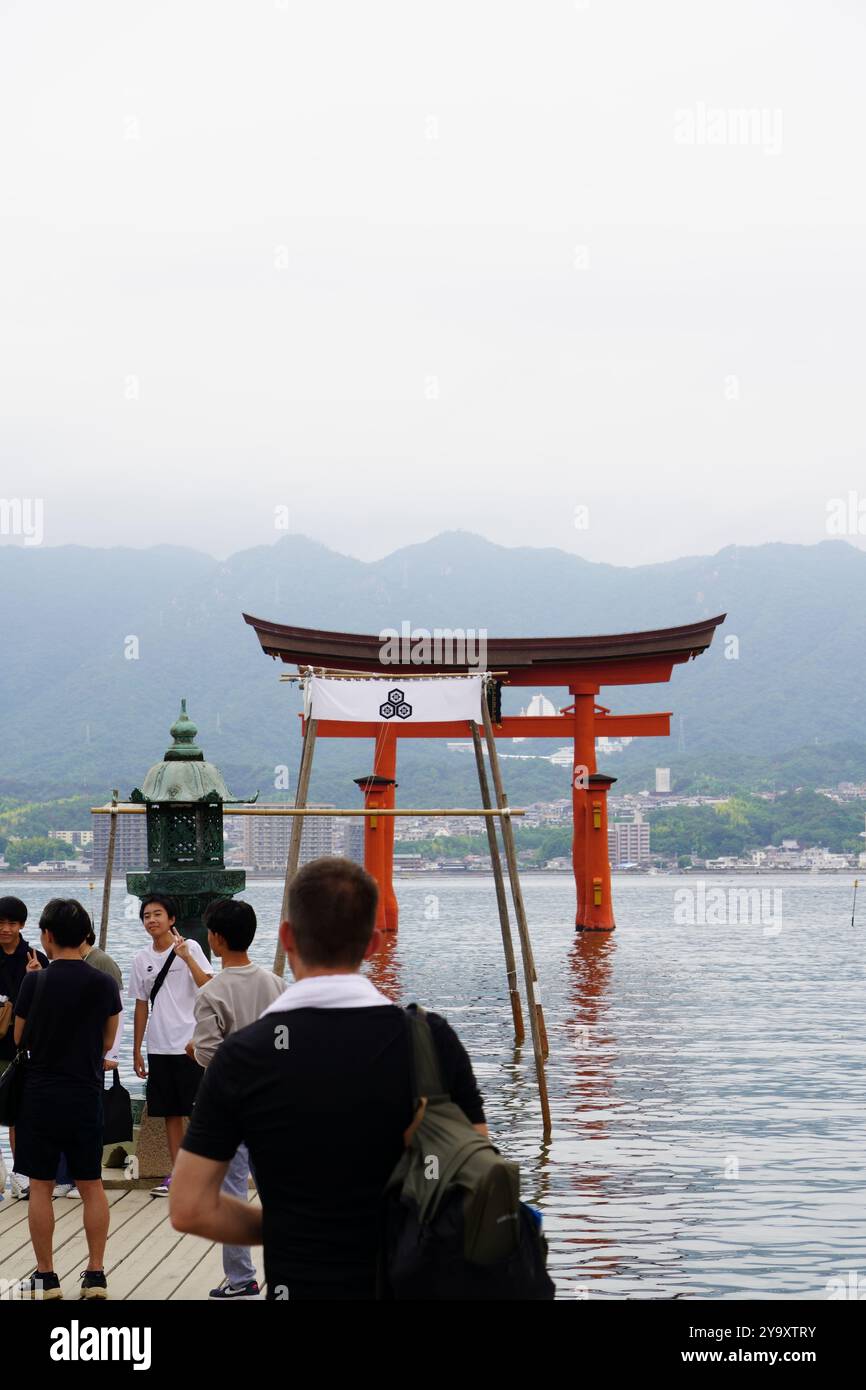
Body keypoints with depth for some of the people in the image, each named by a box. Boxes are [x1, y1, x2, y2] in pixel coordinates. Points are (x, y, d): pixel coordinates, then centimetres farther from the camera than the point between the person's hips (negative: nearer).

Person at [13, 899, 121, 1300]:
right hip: (86, 1097, 2)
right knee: (92, 1186, 11)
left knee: (40, 1186, 6)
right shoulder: (105, 985, -4)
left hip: (40, 1096, -2)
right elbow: (107, 1043, 8)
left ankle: (45, 1277, 10)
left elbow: (19, 1039, 1)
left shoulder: (34, 982, -11)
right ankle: (95, 1275, 12)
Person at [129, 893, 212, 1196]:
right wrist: (136, 1050, 13)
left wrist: (187, 957, -25)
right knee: (171, 1113, 8)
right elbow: (141, 1006, 14)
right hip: (159, 1047, 5)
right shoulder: (142, 960, 8)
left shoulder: (190, 948, -5)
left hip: (189, 1045, -5)